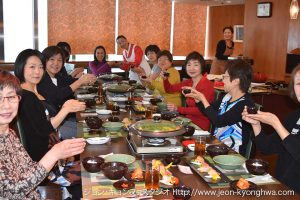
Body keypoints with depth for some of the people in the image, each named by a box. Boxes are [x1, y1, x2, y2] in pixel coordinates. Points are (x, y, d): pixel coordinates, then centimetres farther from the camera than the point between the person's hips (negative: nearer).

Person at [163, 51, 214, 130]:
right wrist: (165, 78, -1)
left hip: (200, 125, -7)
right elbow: (169, 89, 20)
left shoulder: (207, 85, -15)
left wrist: (178, 108, -29)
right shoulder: (188, 82, 8)